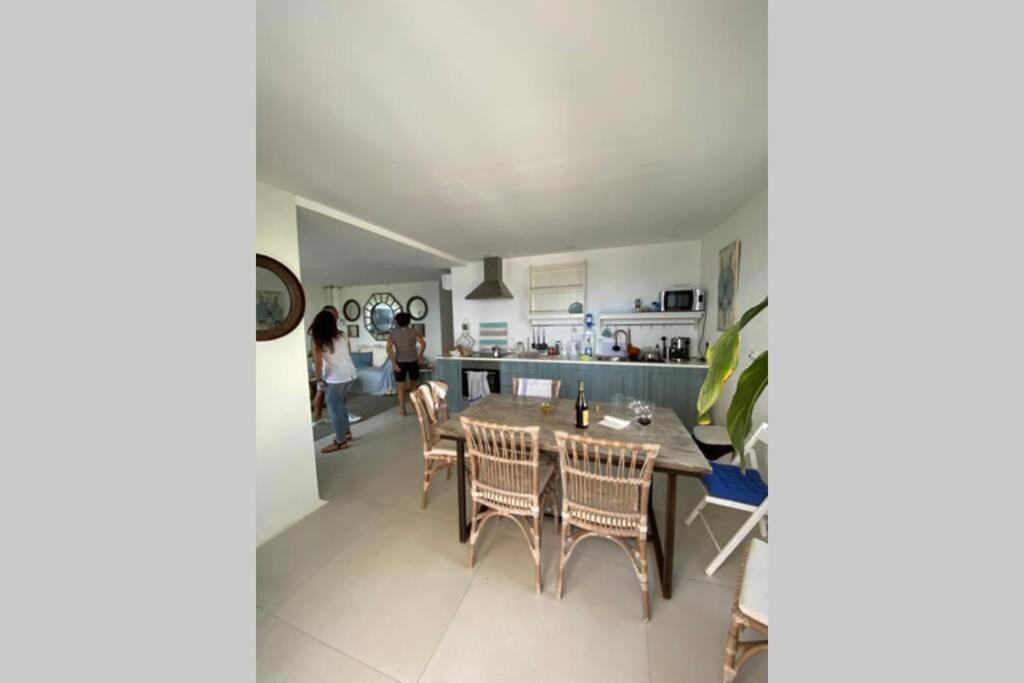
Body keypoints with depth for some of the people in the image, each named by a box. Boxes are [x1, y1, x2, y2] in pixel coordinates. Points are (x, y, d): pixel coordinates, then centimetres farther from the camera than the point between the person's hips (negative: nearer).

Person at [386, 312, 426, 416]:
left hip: (400, 362, 0)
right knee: (414, 384, 19)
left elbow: (389, 349, -14)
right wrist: (420, 356, -3)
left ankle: (403, 411, 14)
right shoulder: (413, 331, -1)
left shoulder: (393, 333, -1)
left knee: (401, 387, 10)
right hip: (413, 361, 0)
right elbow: (423, 343, -14)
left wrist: (394, 364, -13)